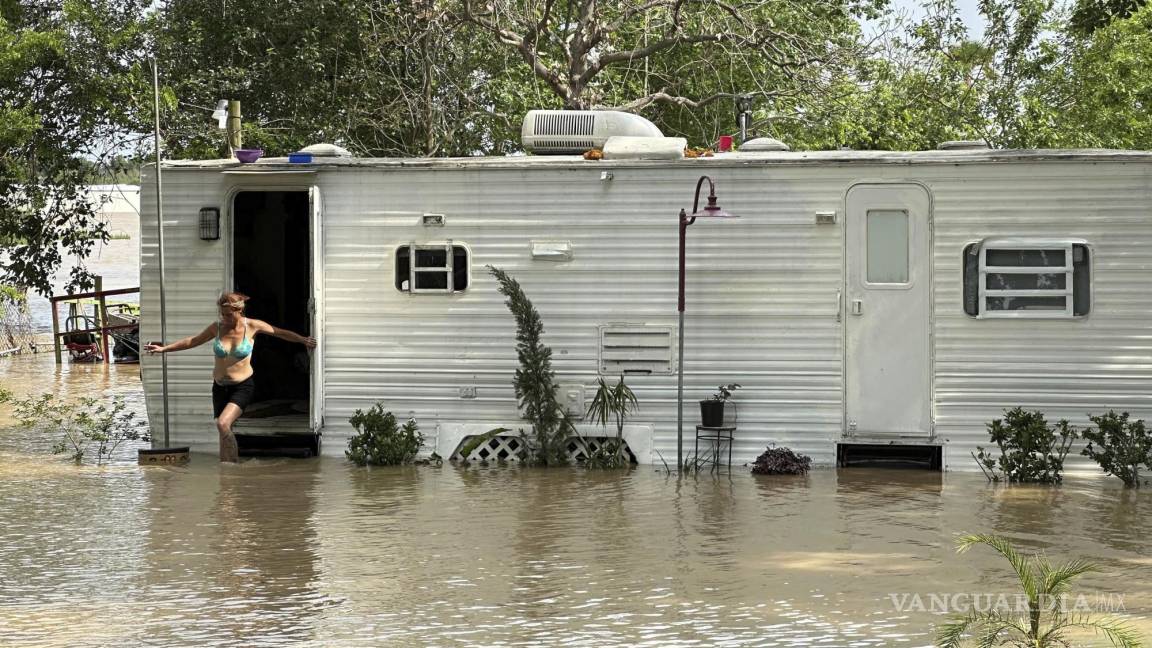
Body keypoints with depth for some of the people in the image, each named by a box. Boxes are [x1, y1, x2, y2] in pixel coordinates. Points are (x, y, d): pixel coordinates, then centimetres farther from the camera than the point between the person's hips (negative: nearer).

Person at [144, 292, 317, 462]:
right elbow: (192, 341, 10)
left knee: (223, 423, -24)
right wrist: (164, 348, 9)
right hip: (220, 387, 4)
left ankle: (234, 464, -12)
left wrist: (302, 340, -9)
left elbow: (280, 332, 1)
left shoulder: (252, 326, -10)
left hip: (243, 386, -4)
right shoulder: (217, 327, -3)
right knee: (224, 435, 6)